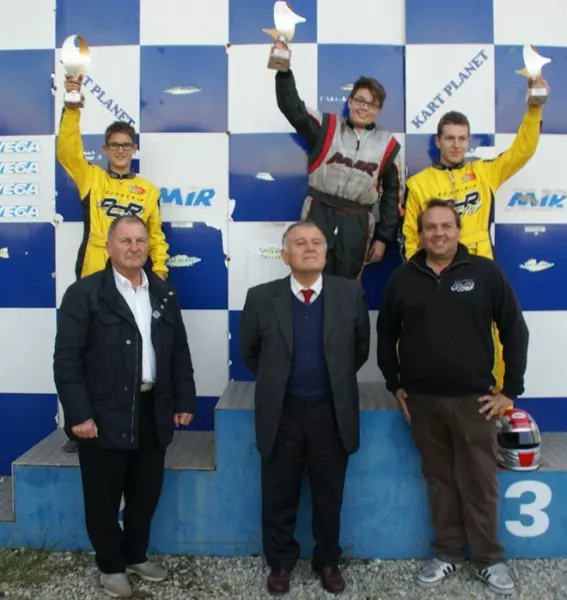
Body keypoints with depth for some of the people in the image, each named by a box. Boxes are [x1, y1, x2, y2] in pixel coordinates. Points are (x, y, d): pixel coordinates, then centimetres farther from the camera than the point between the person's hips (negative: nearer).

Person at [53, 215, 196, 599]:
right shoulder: (84, 293, -6)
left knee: (146, 494, 18)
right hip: (104, 416, -4)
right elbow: (67, 358, -11)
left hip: (153, 413, 5)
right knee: (104, 499, 11)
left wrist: (185, 400, 7)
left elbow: (180, 352, 11)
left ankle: (136, 556, 40)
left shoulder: (165, 294, 9)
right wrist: (79, 414, -16)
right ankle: (111, 565, 34)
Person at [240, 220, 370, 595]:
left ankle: (328, 562, 40)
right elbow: (250, 352, 8)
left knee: (329, 497, 17)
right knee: (279, 497, 15)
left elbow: (362, 347, 9)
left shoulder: (351, 293, -5)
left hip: (332, 412, 1)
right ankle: (280, 562, 37)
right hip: (281, 413, 0)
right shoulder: (261, 298, -7)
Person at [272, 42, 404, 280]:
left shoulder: (387, 145, 7)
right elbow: (291, 107, -5)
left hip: (357, 224, 2)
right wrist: (284, 71, -21)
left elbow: (393, 194, 10)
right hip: (319, 215, -1)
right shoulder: (326, 127, 5)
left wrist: (384, 238, 7)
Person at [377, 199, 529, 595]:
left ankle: (488, 558, 27)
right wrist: (395, 385, 8)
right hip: (422, 400, 2)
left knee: (479, 481, 8)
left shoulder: (485, 272, -4)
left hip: (474, 399, -2)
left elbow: (515, 330, -1)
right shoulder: (403, 278, 1)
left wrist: (511, 389, -2)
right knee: (440, 479, 14)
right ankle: (448, 553, 30)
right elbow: (386, 334, 10)